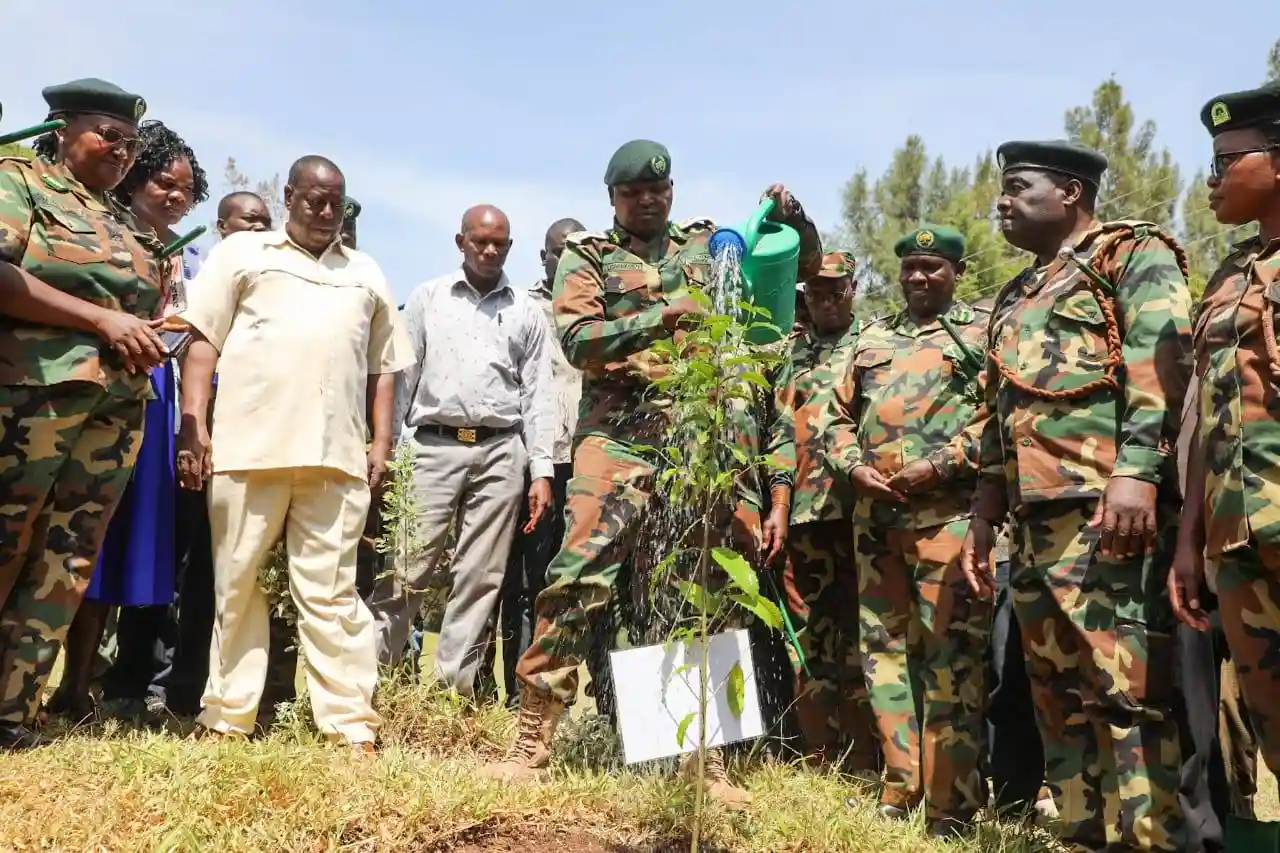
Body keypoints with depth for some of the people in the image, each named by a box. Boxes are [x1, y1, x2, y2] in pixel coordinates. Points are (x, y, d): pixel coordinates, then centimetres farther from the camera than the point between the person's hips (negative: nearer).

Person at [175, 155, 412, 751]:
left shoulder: (366, 273, 21)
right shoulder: (242, 252, 13)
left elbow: (381, 367, 20)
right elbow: (203, 341, 5)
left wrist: (381, 443, 9)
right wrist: (193, 426, -5)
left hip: (338, 454, 1)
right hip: (248, 445, -1)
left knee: (330, 591, 0)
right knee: (234, 585, 5)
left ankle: (351, 723, -1)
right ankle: (227, 717, 15)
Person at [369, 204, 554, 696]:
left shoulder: (527, 312, 11)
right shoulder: (427, 298, 10)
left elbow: (538, 395, 8)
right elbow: (402, 375, 7)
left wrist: (542, 471, 0)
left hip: (500, 452, 1)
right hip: (435, 446, -1)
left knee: (480, 577, 2)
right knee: (408, 567, -4)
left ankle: (455, 687, 9)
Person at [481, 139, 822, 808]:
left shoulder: (710, 246, 18)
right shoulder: (587, 257, 10)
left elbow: (807, 263, 24)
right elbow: (578, 339, -7)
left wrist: (793, 217, 4)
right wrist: (662, 316, -15)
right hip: (621, 436, -3)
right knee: (577, 577, -13)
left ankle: (708, 757, 17)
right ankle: (531, 742, -3)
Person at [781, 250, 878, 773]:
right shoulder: (788, 352, 18)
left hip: (860, 506, -3)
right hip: (801, 509, 4)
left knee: (859, 633, -2)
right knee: (808, 633, 6)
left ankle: (865, 763, 5)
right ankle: (820, 759, 15)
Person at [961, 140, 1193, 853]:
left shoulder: (1131, 253, 4)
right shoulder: (1016, 299, 27)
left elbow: (1160, 364, -11)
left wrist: (1135, 472, -24)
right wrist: (985, 516, 20)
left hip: (1108, 506, -8)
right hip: (1034, 519, 8)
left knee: (1128, 691, -10)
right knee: (1060, 695, 9)